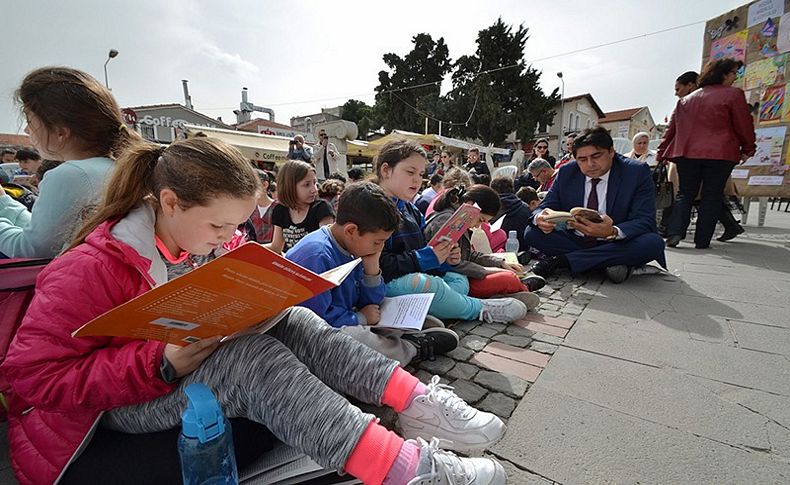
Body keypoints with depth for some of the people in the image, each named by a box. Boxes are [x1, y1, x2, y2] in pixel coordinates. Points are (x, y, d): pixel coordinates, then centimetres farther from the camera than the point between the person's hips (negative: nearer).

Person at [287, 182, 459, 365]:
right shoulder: (315, 256, -25)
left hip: (350, 326, 8)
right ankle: (411, 348, -13)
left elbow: (371, 303, 9)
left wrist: (372, 267, -7)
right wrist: (360, 318, -15)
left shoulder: (353, 248, 2)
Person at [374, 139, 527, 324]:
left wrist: (443, 259, -2)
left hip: (416, 276, 9)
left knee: (460, 281, 4)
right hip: (383, 284, -9)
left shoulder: (411, 210, 16)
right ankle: (479, 309, -6)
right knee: (423, 283, -32)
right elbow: (379, 265, -24)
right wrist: (427, 258, -21)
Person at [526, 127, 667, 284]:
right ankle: (612, 262, -19)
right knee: (532, 233, -19)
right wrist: (540, 217, -29)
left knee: (654, 243, -32)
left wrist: (613, 232, -38)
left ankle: (564, 260, -25)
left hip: (618, 244, -1)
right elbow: (546, 206, -1)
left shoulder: (637, 172, -9)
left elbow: (645, 221, -15)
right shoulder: (566, 172, -1)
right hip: (574, 241, 2)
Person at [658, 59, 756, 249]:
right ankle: (702, 240, 2)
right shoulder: (733, 94, 1)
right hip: (719, 154, -3)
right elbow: (744, 125, 3)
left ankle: (674, 233, -10)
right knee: (712, 196, 3)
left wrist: (663, 153, 19)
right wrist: (748, 149, 16)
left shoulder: (686, 99, 15)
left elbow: (672, 127, 15)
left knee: (685, 193, 9)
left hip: (686, 153, 4)